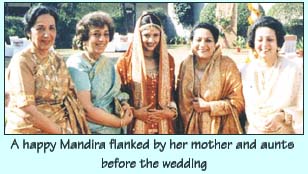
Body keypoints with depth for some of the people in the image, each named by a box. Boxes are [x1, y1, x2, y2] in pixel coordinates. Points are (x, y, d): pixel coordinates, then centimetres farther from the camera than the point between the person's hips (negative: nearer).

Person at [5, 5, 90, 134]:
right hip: (31, 130, -6)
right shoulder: (22, 61, -14)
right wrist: (60, 132, -18)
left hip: (63, 127, 6)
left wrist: (81, 126, -9)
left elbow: (70, 95, 5)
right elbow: (26, 108, -20)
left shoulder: (58, 60, 5)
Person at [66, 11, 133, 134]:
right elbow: (86, 110, -21)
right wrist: (121, 122, -14)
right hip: (93, 131, -6)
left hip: (116, 130, 7)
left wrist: (125, 104, -5)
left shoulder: (108, 63, 5)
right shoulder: (76, 65, -15)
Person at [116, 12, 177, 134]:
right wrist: (134, 112, -11)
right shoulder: (125, 62, -3)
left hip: (163, 125, 3)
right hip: (137, 125, -2)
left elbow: (172, 92, 13)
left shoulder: (168, 60, 6)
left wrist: (172, 111, -3)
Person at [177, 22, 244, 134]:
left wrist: (208, 106, -11)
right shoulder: (185, 65, 4)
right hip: (192, 128, 3)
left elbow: (237, 102, -8)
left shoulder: (227, 65, -7)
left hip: (220, 129, -3)